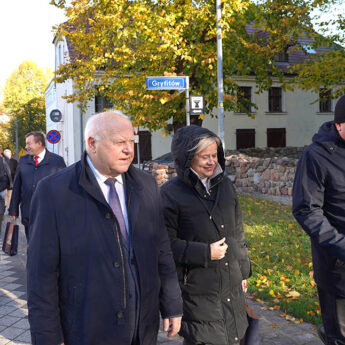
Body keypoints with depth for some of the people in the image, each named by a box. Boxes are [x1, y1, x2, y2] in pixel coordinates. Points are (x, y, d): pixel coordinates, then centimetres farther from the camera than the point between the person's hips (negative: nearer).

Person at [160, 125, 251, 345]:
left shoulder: (224, 184, 7)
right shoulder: (171, 193, -11)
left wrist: (243, 271, 17)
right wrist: (205, 253, -18)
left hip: (231, 286, 6)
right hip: (197, 291, -5)